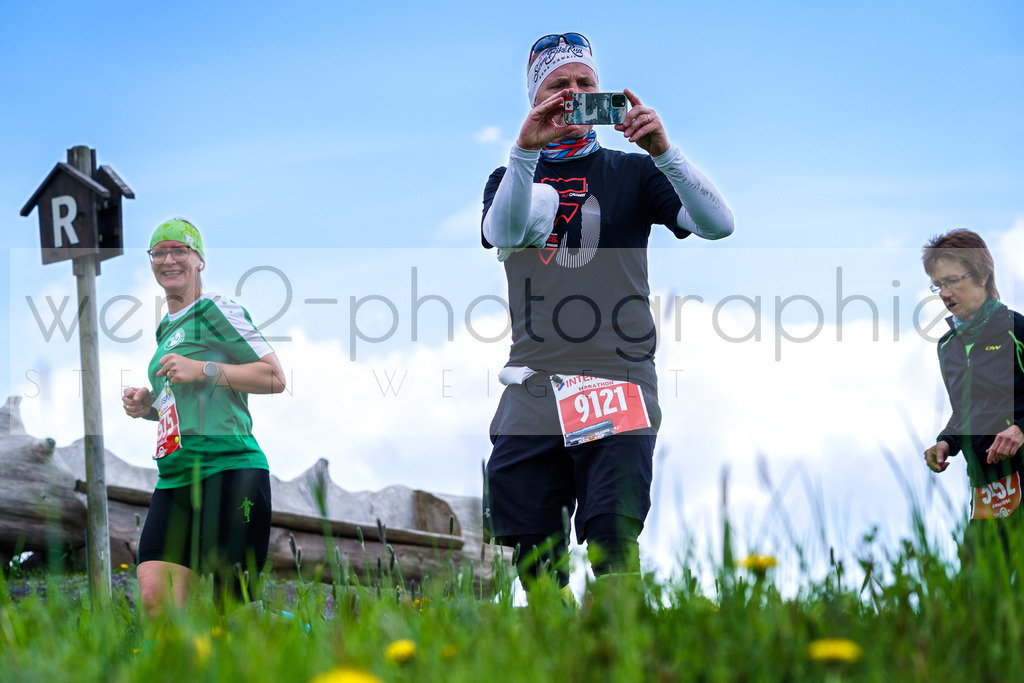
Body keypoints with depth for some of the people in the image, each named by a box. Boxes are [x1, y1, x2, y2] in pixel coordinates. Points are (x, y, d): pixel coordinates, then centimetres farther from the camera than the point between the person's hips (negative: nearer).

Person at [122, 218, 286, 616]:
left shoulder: (215, 310, -1)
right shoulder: (166, 329, 24)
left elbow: (274, 377, -7)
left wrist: (201, 369, -13)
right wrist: (147, 405, 15)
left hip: (228, 468, -8)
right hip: (175, 478, 8)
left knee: (234, 606, -11)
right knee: (154, 599, -7)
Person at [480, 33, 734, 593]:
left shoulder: (632, 173, 11)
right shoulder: (511, 178, 15)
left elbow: (718, 225, -5)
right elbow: (504, 233, -10)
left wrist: (662, 151, -19)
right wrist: (526, 149, -25)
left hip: (617, 380, -2)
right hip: (533, 387, 2)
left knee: (614, 544, -16)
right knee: (534, 557, 3)